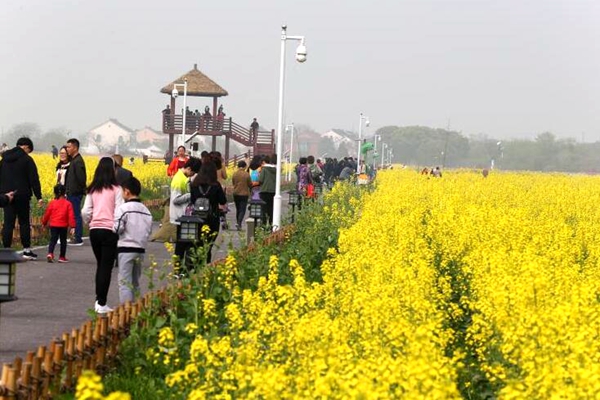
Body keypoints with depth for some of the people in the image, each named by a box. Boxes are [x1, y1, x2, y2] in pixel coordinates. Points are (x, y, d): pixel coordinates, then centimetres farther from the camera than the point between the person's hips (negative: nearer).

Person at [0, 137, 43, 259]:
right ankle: (27, 250, 8)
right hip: (22, 196, -4)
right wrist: (39, 196, -7)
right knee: (24, 223, 6)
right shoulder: (27, 159, -6)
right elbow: (34, 179, -9)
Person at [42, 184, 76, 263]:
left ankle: (50, 253, -20)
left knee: (53, 240, 2)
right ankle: (62, 257, 15)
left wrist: (44, 223, 22)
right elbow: (71, 215, -7)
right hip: (63, 226, -1)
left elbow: (47, 214, 7)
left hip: (53, 225, 1)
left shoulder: (52, 203, 1)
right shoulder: (68, 204, -3)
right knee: (63, 241, 11)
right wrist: (72, 226, -4)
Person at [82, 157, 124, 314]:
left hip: (94, 230, 4)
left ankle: (98, 300, 19)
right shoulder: (116, 189, -6)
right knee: (106, 267, 0)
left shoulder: (92, 190, 5)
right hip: (109, 230, -4)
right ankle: (102, 304, 0)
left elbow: (85, 212, 2)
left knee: (100, 265, 18)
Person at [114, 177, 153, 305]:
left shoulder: (123, 208, -13)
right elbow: (149, 230, 10)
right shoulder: (146, 210, 8)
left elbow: (117, 228, -15)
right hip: (141, 249, 7)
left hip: (126, 249, -7)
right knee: (135, 282, 16)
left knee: (124, 282, -5)